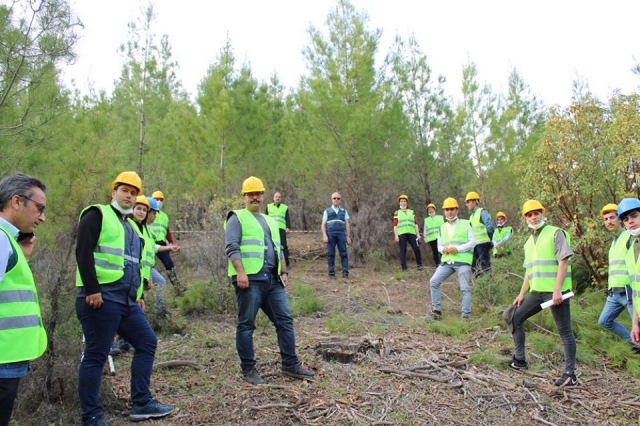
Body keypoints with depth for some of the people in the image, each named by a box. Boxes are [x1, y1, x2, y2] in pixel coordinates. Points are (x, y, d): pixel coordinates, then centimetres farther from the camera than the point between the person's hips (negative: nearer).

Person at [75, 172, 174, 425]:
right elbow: (84, 253, -14)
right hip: (102, 298, -9)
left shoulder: (131, 226, 23)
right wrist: (91, 289, -21)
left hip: (127, 301, 9)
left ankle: (141, 404, 17)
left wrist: (138, 294, 21)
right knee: (96, 356, -3)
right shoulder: (97, 215, -3)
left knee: (147, 342, 10)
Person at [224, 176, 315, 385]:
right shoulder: (237, 218, 2)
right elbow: (231, 247, -10)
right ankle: (248, 369, 10)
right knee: (246, 324, 1)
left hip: (273, 279, 7)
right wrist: (240, 272, -21)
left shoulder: (271, 221, 25)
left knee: (285, 320, 5)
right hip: (250, 278, -7)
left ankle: (290, 364, 14)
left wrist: (284, 272, 17)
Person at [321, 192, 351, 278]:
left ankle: (345, 272, -5)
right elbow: (323, 224, 7)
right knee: (331, 254, -1)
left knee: (343, 253, -5)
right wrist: (324, 235, -6)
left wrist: (348, 236, 3)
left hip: (341, 234, 1)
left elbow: (347, 224, 13)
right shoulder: (327, 211, 14)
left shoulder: (344, 211, 17)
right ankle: (331, 273, 3)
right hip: (330, 233, 0)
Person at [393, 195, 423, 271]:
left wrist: (418, 234, 5)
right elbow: (395, 225, 5)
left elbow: (416, 224, 14)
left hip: (412, 233, 2)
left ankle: (419, 265, 12)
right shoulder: (397, 213, 12)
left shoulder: (412, 212, 18)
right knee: (403, 250, -3)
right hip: (402, 234, -2)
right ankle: (404, 267, 1)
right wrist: (396, 235, -6)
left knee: (417, 249, -6)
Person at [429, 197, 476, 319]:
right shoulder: (442, 227, 17)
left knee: (465, 288, -4)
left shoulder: (466, 224, 4)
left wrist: (458, 249, -15)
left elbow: (472, 242, -2)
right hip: (446, 261, 4)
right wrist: (443, 249, -7)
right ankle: (436, 310, -1)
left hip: (462, 261, -4)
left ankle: (466, 315, 2)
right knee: (434, 281, -8)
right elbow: (439, 245, 18)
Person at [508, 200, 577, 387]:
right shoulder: (529, 241, 18)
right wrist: (522, 294, 16)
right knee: (516, 318, 9)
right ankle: (519, 360, 20)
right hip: (536, 291, 8)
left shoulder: (555, 233, -4)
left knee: (564, 331, -3)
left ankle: (570, 374, 1)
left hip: (555, 292, -8)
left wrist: (557, 289, -21)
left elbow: (563, 261, -13)